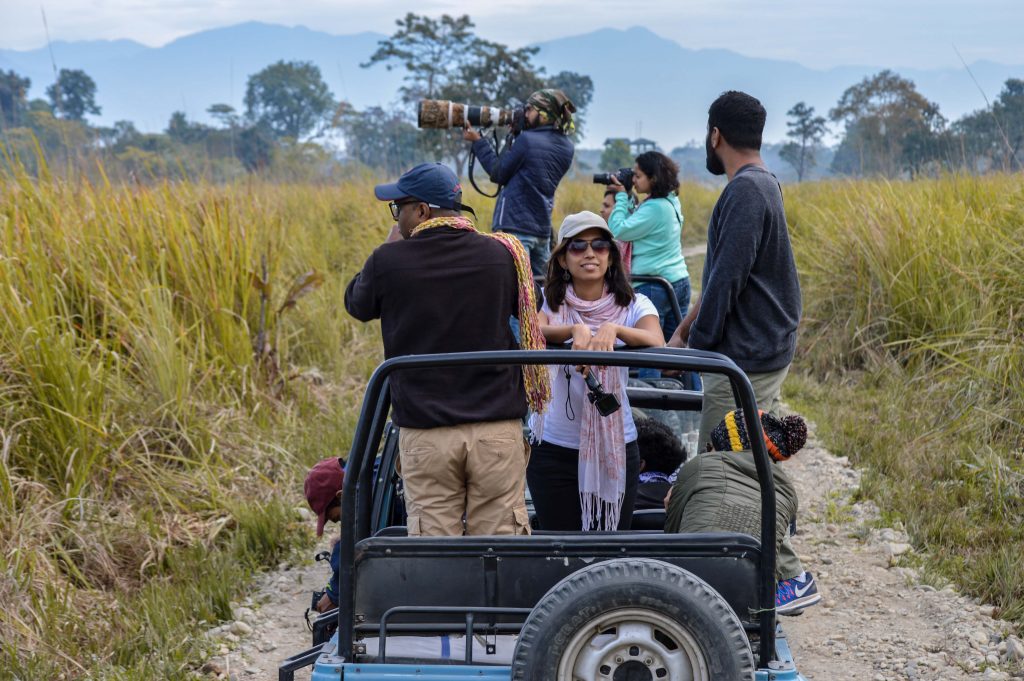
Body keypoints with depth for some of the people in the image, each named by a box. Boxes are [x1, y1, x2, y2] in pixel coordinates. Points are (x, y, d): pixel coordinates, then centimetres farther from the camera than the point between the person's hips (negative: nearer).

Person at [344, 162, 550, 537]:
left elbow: (357, 305, 15)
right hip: (497, 427, 2)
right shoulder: (500, 254, 1)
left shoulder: (388, 261, -5)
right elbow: (530, 314, 18)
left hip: (424, 433, -1)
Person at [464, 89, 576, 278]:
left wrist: (477, 141, 6)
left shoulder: (527, 140, -12)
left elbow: (498, 173, -3)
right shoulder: (566, 147, 8)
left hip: (515, 228, -7)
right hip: (543, 229, 7)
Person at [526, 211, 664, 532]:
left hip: (616, 448, 0)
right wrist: (575, 330, -38)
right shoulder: (549, 303, 3)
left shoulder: (633, 305, 1)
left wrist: (614, 329, -38)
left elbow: (656, 345, -19)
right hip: (554, 448, 0)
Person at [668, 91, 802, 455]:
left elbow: (727, 279, -20)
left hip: (745, 359, -10)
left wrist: (694, 344, -9)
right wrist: (684, 330, 19)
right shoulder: (764, 183, 14)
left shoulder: (744, 190, -17)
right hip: (770, 351, 10)